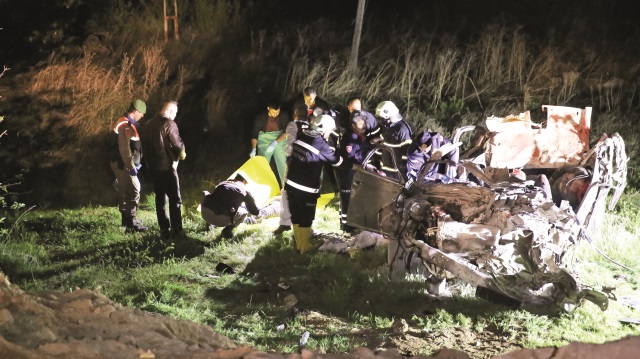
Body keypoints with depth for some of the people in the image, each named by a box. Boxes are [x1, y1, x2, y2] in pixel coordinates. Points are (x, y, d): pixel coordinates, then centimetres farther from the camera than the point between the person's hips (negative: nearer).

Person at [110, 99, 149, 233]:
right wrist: (131, 166, -22)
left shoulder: (128, 124, 13)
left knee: (125, 192, 17)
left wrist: (134, 164, 20)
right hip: (123, 165, -11)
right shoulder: (126, 126, -20)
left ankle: (126, 219, 27)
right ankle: (131, 223, -15)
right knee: (134, 192, -12)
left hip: (122, 165, 11)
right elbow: (125, 149, -25)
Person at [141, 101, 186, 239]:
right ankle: (176, 230, -6)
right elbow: (178, 144, -13)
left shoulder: (149, 125, 12)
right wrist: (181, 154, 6)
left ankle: (164, 229, 12)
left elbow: (145, 145, 14)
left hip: (153, 166, 7)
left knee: (160, 198, 12)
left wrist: (149, 162, 16)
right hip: (167, 166, -7)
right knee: (175, 199, -3)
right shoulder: (169, 123, -12)